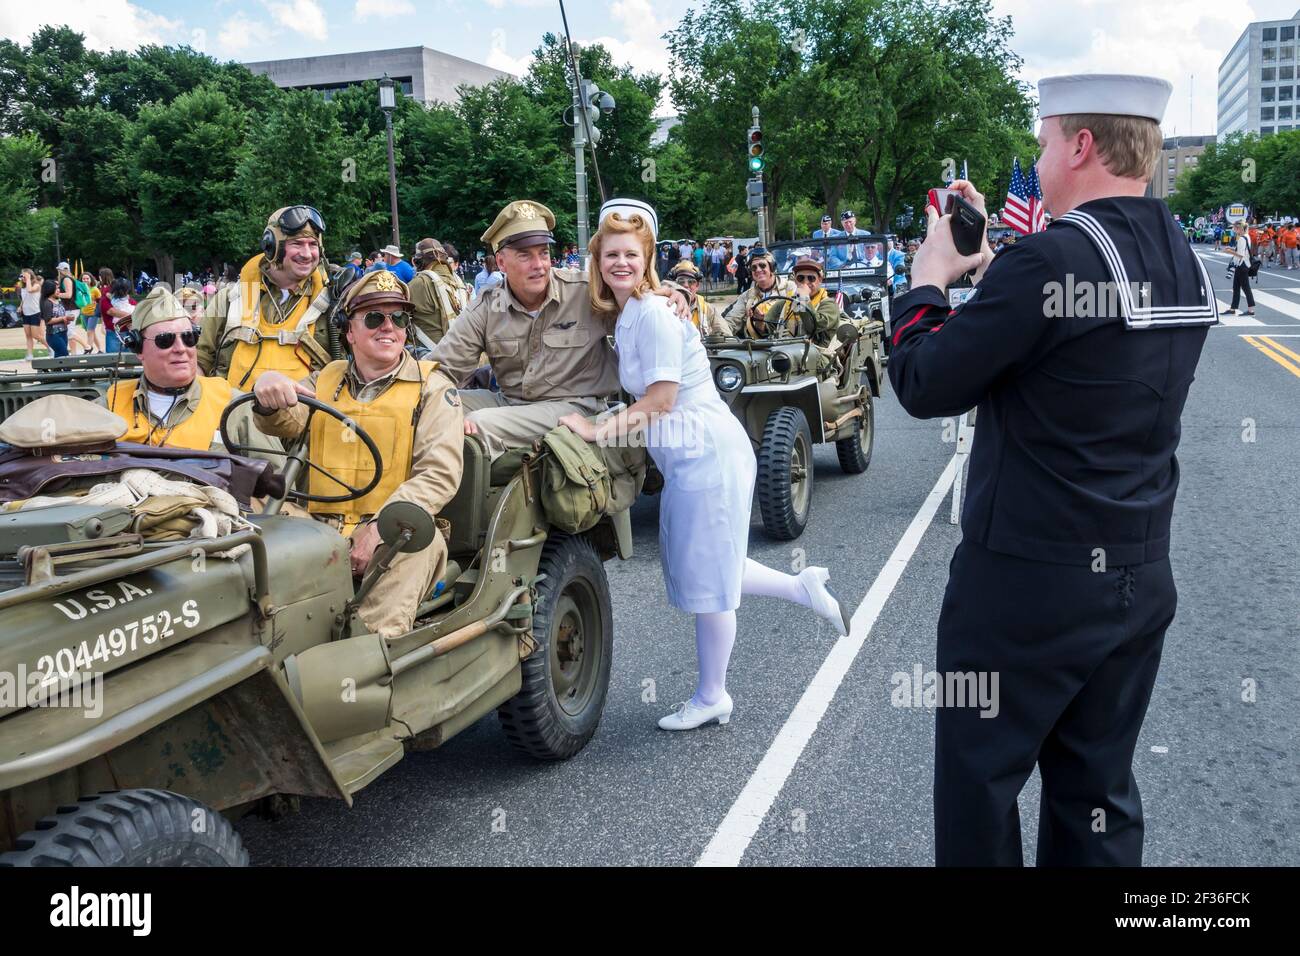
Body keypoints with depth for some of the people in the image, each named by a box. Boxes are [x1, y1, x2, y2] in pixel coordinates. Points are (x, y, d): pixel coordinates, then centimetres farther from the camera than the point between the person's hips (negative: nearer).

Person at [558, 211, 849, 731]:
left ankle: (712, 698, 17)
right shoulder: (626, 315, 12)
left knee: (706, 575, 2)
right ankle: (801, 586, 31)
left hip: (707, 453, -10)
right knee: (701, 566, 18)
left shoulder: (653, 313, -16)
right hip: (685, 456, 10)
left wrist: (596, 430, -18)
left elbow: (661, 400, -20)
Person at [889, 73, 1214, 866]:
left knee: (978, 786, 10)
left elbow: (924, 386, -13)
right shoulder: (1185, 266, 6)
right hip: (1140, 579, 8)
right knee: (1100, 793, 16)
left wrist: (929, 280, 2)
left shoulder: (1048, 259, -20)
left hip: (1028, 583, -7)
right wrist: (987, 264, 14)